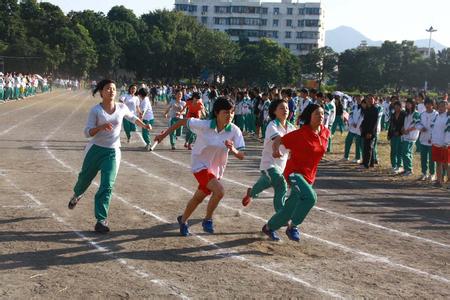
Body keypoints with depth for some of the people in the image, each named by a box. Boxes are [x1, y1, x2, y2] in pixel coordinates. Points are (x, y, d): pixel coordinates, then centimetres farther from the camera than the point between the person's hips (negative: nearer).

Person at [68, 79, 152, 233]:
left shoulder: (121, 108, 0)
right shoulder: (96, 110, -9)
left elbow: (132, 117, 22)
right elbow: (87, 132, -12)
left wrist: (144, 125, 7)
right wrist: (101, 127, -29)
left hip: (112, 152, 1)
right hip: (95, 149, -1)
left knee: (107, 186, -9)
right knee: (85, 178, 18)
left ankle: (101, 220, -3)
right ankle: (77, 194, 54)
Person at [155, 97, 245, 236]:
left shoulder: (235, 131, -16)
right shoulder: (204, 125, -23)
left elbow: (241, 156, -16)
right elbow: (183, 121, -9)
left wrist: (233, 150, -39)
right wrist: (164, 135, -3)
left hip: (216, 169, 5)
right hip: (200, 165, -5)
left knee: (198, 198, 21)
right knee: (219, 191, -27)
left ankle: (183, 220, 47)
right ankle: (208, 219, -4)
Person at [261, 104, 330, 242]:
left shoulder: (325, 132, 0)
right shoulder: (300, 134, -17)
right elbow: (278, 140, -12)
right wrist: (276, 151, -32)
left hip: (309, 176, 7)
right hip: (295, 172, -7)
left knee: (290, 209, 14)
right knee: (310, 197, -32)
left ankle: (269, 227, 38)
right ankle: (292, 227, -13)